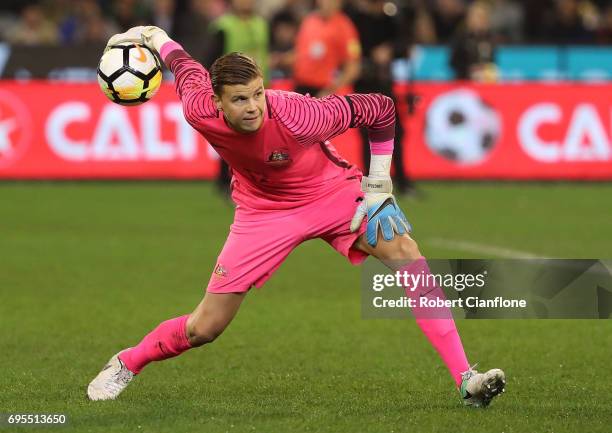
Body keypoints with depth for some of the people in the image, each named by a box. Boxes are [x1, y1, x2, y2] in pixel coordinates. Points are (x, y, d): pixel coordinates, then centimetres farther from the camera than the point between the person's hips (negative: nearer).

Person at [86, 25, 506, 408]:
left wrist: (378, 185, -15)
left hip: (332, 192, -2)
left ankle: (467, 380, -28)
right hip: (263, 211, 2)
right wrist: (153, 36, 18)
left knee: (405, 252, -27)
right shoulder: (200, 111, -26)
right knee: (204, 328, -1)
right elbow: (188, 66, -2)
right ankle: (125, 365, 30)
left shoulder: (298, 116, -35)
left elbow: (381, 109, -22)